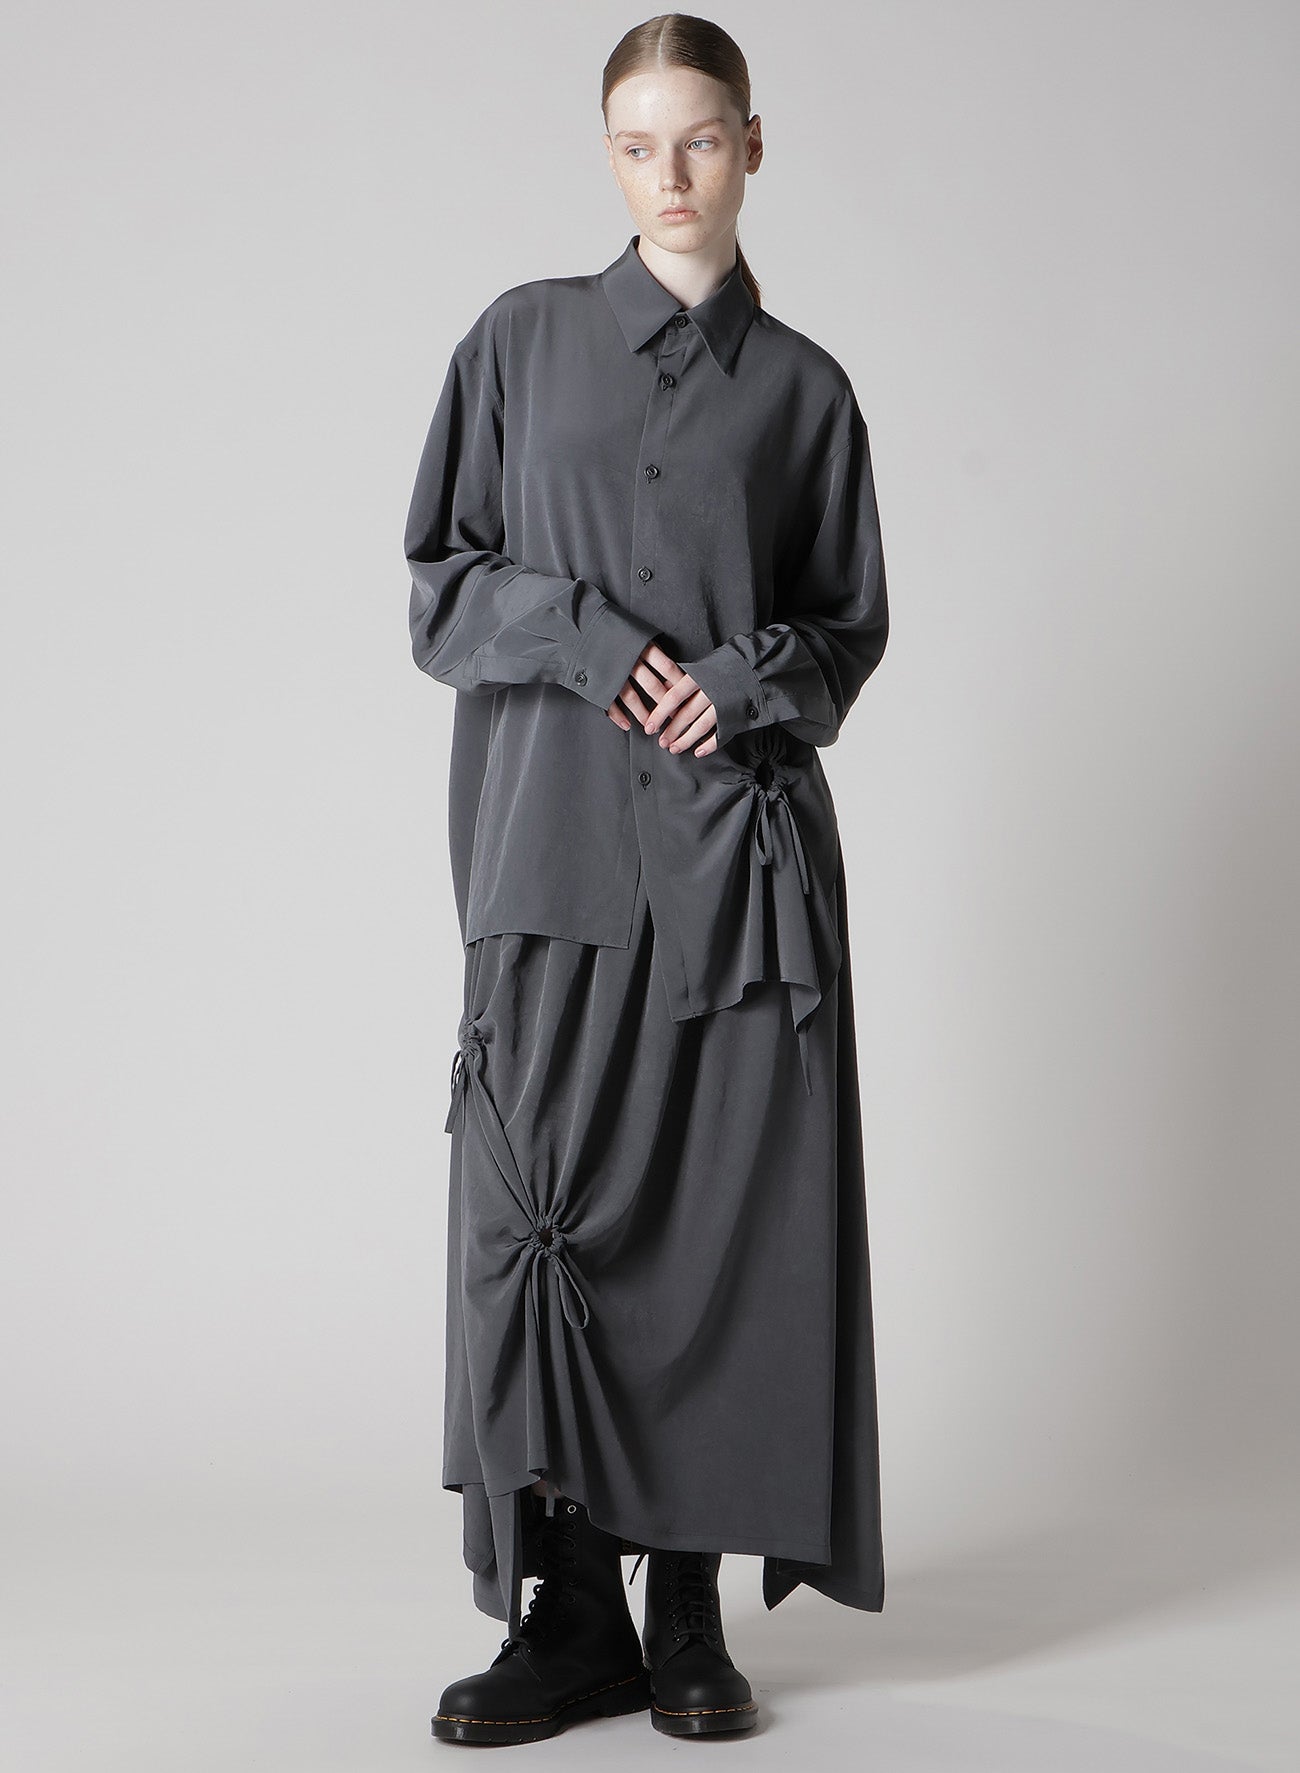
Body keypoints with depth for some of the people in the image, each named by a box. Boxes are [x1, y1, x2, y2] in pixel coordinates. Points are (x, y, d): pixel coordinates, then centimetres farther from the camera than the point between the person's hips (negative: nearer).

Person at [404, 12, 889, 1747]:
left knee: (730, 1211, -2)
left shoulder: (801, 387, 11)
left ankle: (690, 1604, 10)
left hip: (742, 834, 1)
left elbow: (849, 625, 14)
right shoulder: (525, 339, 10)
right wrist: (586, 640, -9)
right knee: (541, 1199, -6)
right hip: (555, 832, 0)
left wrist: (751, 679, -6)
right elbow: (441, 580, 8)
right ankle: (572, 1609, 4)